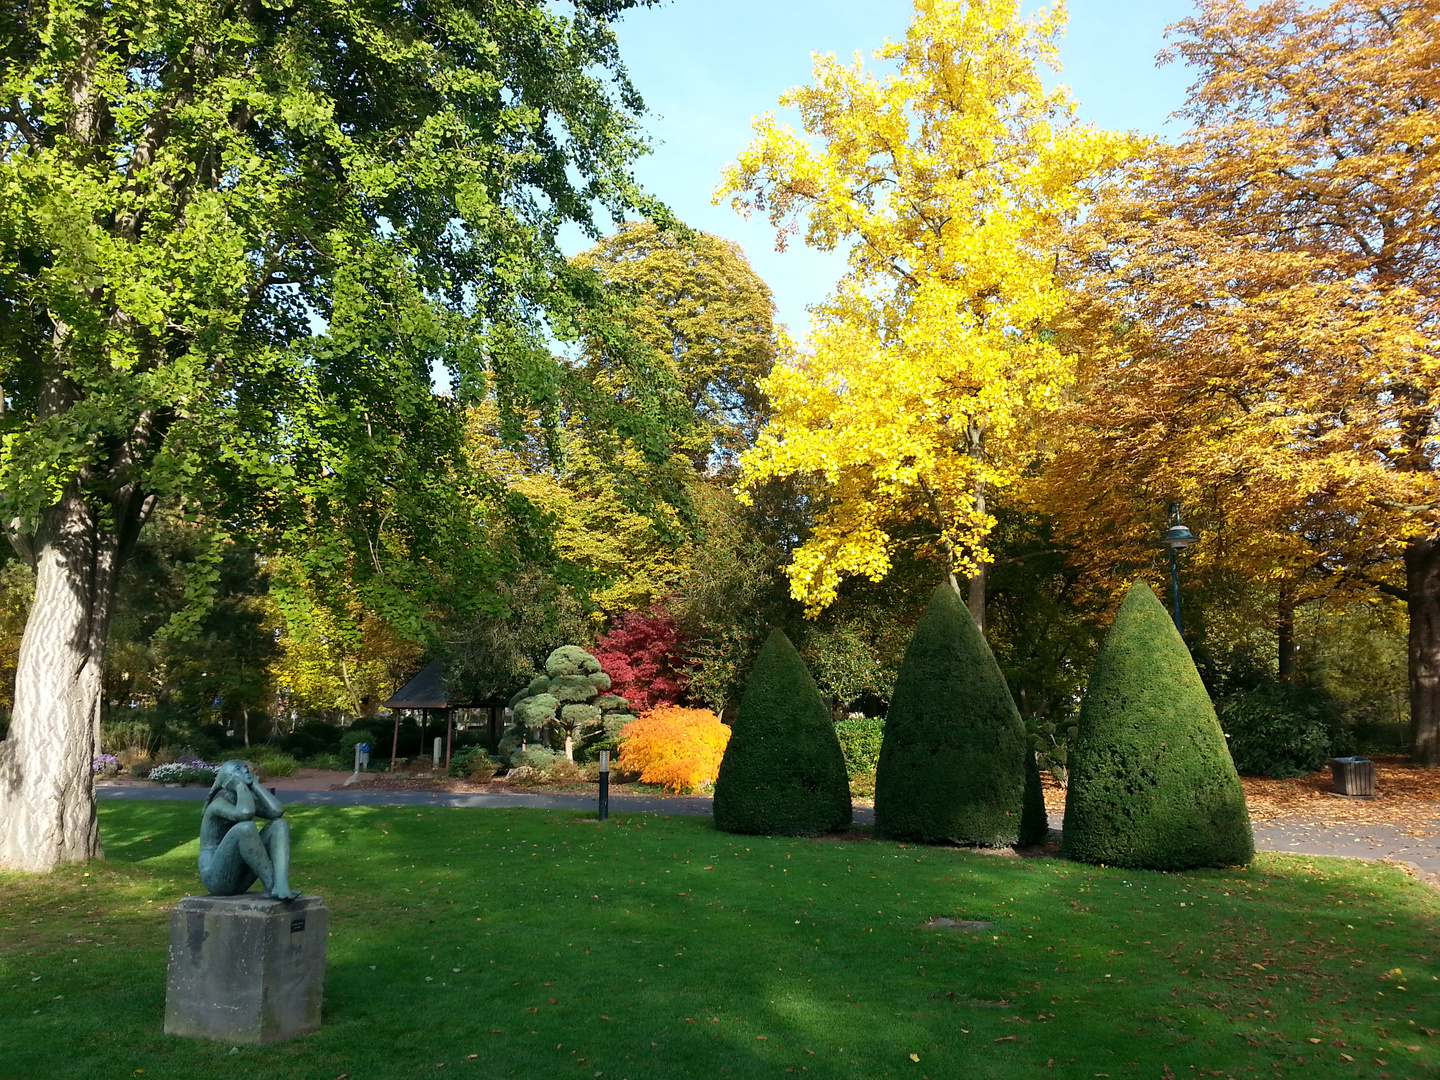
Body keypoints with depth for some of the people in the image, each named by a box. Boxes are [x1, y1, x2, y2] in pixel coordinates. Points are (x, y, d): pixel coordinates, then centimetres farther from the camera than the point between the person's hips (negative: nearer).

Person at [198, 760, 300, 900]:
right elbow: (245, 814, -35)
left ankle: (281, 886, -29)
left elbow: (277, 812, -6)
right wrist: (240, 785, -17)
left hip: (240, 879, 8)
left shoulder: (246, 800, 13)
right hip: (217, 879, -8)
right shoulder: (218, 804, -11)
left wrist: (254, 784, 2)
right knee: (246, 827, -33)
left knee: (280, 824, -8)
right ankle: (271, 886, -23)